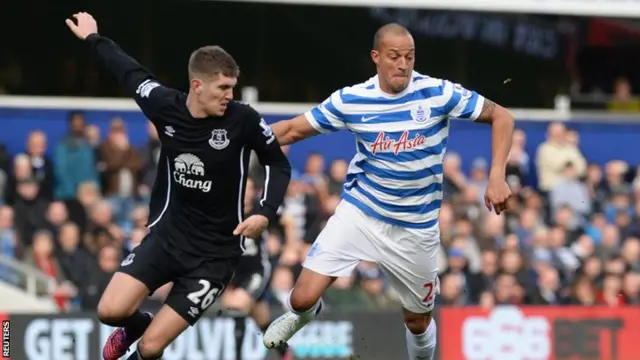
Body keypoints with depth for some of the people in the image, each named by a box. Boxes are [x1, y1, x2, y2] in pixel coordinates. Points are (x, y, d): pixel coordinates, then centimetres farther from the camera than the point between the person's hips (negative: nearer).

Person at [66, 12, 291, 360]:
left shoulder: (243, 120, -16)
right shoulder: (164, 105, -9)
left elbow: (278, 164, -1)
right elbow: (131, 73, 11)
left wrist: (265, 213, -17)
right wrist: (93, 39, 26)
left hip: (215, 252, -3)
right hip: (167, 235, 3)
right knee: (111, 311, -16)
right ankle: (136, 325, 22)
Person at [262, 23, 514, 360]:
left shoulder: (438, 93, -14)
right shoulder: (351, 99, -9)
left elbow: (501, 117, -6)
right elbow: (292, 129, 1)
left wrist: (497, 177, -18)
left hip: (415, 228, 0)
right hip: (359, 214, 0)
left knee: (418, 321, 11)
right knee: (303, 297, -12)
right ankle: (301, 314, 27)